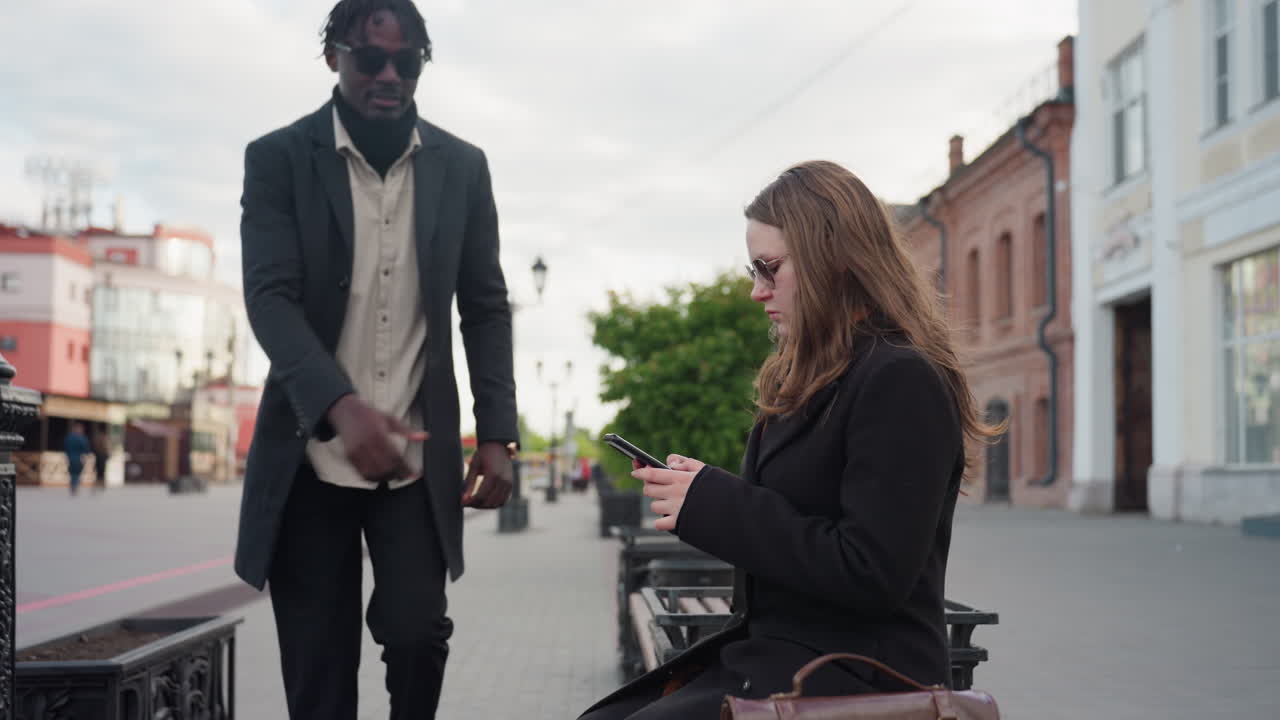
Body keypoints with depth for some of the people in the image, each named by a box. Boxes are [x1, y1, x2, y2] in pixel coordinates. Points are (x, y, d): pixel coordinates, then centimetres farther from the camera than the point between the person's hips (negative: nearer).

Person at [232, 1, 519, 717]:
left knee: (417, 630, -11)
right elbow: (270, 298, -13)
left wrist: (497, 434, -2)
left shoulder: (461, 166, 5)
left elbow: (486, 308, 8)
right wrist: (341, 407, -28)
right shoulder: (279, 158, -2)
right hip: (311, 455, -1)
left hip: (420, 456, 1)